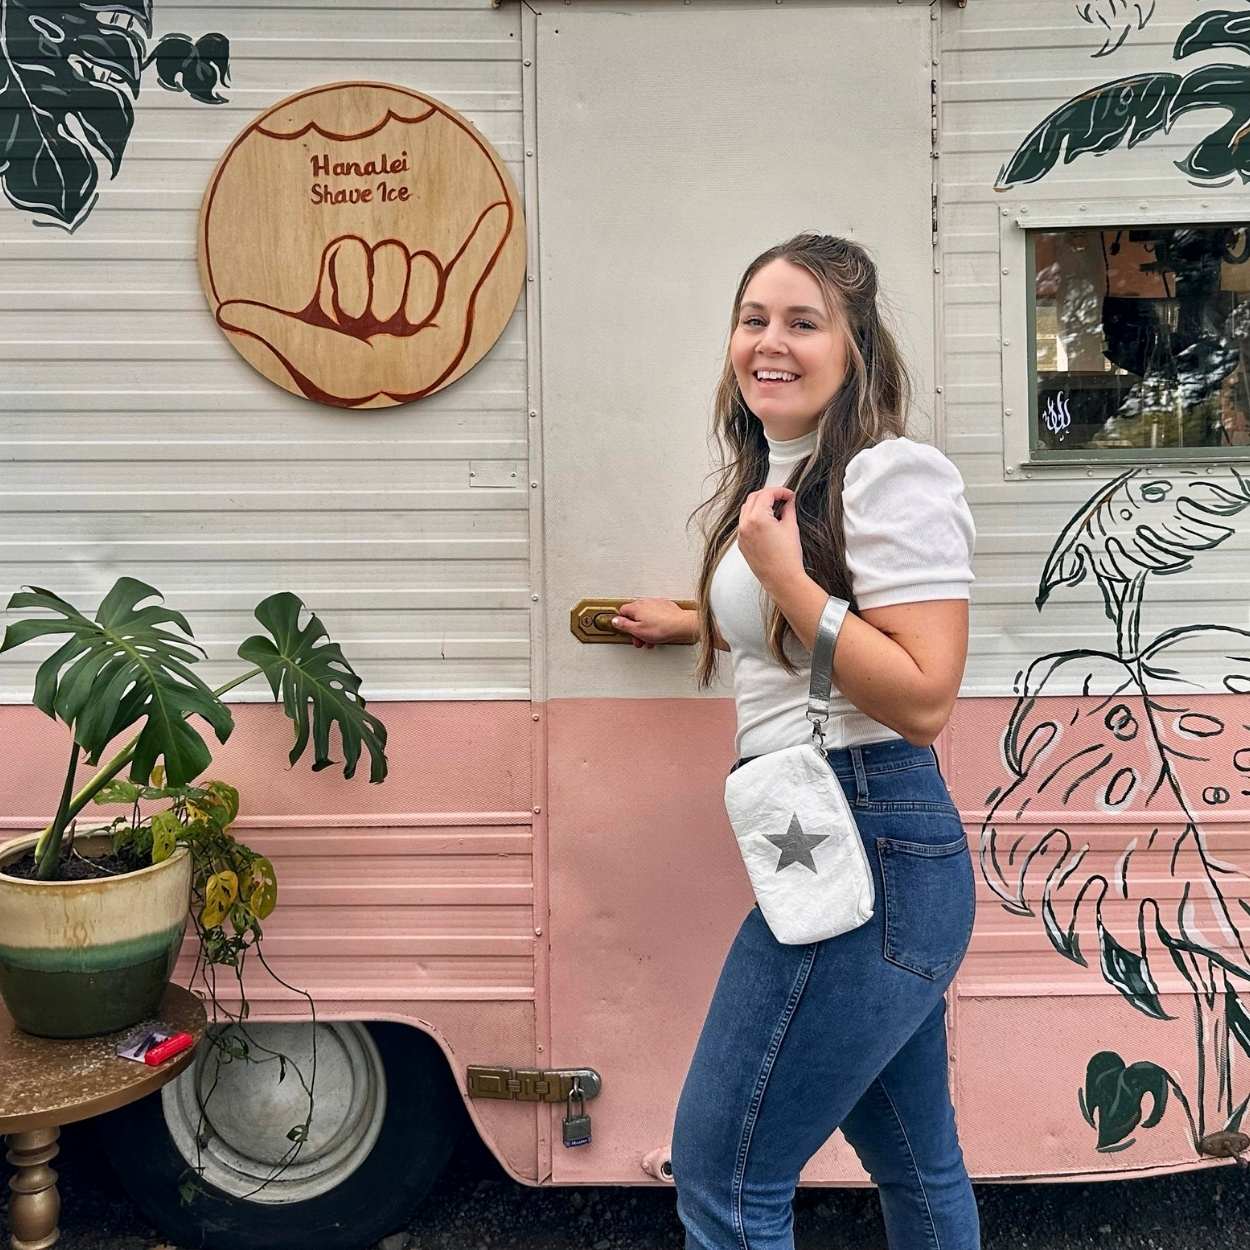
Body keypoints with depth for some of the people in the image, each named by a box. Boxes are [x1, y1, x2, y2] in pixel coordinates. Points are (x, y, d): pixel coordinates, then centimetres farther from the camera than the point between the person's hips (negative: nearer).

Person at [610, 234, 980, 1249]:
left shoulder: (895, 477, -12)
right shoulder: (776, 480, 17)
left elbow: (922, 699, -20)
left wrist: (783, 574, -21)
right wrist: (693, 622, 41)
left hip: (868, 849, -10)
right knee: (915, 1163, 21)